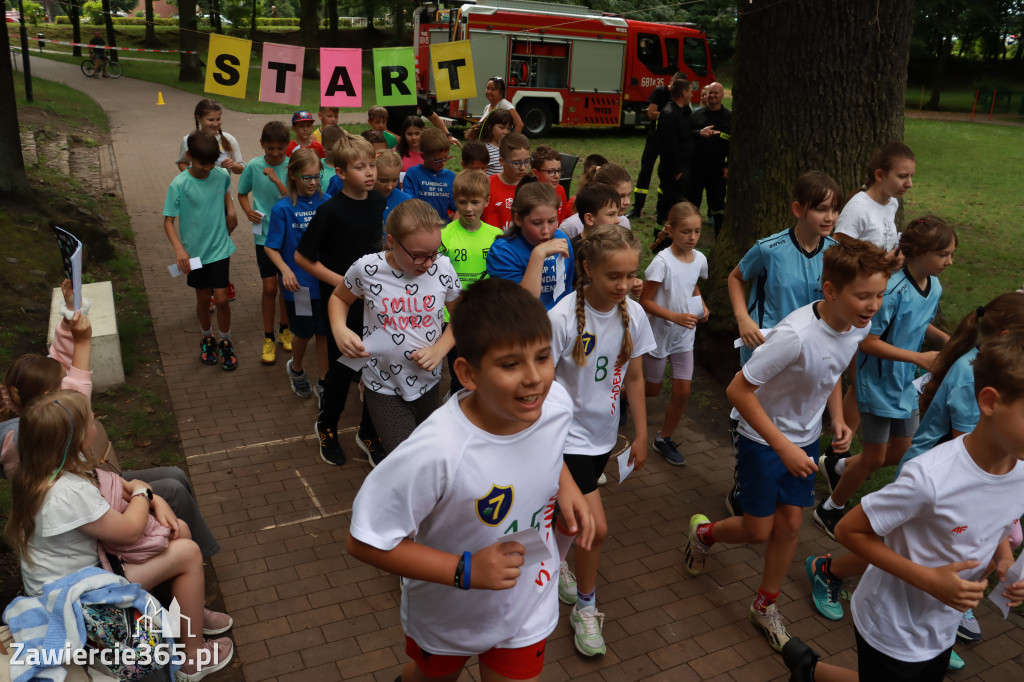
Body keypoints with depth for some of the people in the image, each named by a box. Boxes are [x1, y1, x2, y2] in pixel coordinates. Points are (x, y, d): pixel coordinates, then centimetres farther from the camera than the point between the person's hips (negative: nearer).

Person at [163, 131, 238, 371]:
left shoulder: (222, 175, -7)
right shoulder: (179, 185, -16)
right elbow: (168, 221, -14)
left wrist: (231, 209, 2)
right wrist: (179, 248, -27)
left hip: (220, 249, 1)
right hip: (194, 252, -1)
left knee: (221, 299, -2)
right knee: (203, 299, 13)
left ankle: (225, 343, 19)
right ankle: (207, 339, 36)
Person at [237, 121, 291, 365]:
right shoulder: (253, 166, -5)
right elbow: (242, 194, 9)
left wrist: (276, 180, -25)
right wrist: (248, 210, -9)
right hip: (265, 234, 0)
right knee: (270, 287, -1)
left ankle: (285, 329, 33)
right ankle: (268, 338, 15)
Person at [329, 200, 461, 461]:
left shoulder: (443, 268, -12)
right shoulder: (367, 269, -16)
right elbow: (339, 298, 5)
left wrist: (439, 349, -14)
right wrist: (339, 330, -16)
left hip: (428, 383, 3)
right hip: (384, 387, -3)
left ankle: (382, 457, 56)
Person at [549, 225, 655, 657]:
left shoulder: (633, 314, -7)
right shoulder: (563, 318, -24)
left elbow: (633, 378, 6)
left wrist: (641, 435, 10)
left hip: (604, 433, 5)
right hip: (568, 435, -5)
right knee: (596, 527, -8)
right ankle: (585, 608, 16)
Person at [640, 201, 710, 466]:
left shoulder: (700, 259, -3)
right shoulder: (662, 261, -21)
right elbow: (645, 301, -19)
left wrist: (702, 307, -1)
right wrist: (675, 317, -28)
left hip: (685, 335, 5)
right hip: (659, 334, -5)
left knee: (683, 391, 3)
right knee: (653, 390, 10)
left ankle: (664, 438, 24)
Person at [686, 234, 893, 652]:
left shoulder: (858, 327, -11)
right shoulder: (796, 334, -35)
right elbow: (738, 390, -30)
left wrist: (837, 418, -3)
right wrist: (784, 448, -30)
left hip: (804, 439, 6)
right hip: (762, 439, -6)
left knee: (789, 524, 11)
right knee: (758, 531, 4)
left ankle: (766, 606, 32)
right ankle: (703, 532, 38)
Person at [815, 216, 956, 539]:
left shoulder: (934, 287, -2)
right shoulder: (892, 291, -28)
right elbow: (868, 342, -26)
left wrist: (946, 339, -2)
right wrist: (918, 357, -25)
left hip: (905, 383, 8)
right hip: (878, 382, -8)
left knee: (901, 452, 16)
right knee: (875, 457, 5)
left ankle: (838, 466, 40)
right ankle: (830, 508, 27)